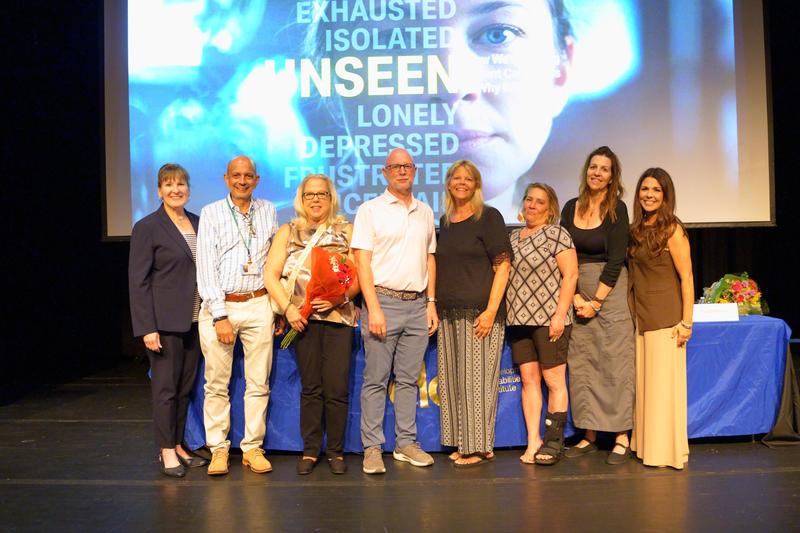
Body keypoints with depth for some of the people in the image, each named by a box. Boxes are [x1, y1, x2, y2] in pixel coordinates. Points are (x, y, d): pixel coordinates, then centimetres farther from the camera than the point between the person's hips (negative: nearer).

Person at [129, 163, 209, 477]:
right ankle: (166, 451, 13)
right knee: (165, 387, 2)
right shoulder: (147, 227, -6)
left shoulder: (198, 223, 10)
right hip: (164, 321, -5)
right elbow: (138, 281, -9)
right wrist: (147, 328, -15)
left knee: (185, 387, 11)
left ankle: (178, 445, 23)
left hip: (194, 320, 5)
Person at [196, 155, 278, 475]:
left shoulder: (268, 212, 12)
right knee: (217, 384, 0)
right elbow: (206, 267, -3)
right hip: (219, 306, -2)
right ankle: (218, 449, 11)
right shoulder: (211, 213, 3)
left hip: (258, 304, 2)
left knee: (258, 382, 3)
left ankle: (253, 448, 13)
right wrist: (220, 316, -10)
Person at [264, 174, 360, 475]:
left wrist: (339, 297, -13)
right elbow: (270, 275, 3)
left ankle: (336, 451, 11)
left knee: (336, 388, -3)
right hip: (303, 317, 1)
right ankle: (310, 450, 16)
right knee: (310, 387, 5)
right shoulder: (288, 232, 12)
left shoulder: (346, 231, 10)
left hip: (338, 315, 0)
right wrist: (288, 308, -9)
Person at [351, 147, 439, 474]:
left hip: (417, 305, 5)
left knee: (408, 379, 10)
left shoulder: (425, 212, 15)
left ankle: (406, 444, 17)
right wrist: (373, 308, -13)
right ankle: (372, 448, 5)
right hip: (383, 301, -4)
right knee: (376, 379, -1)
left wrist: (431, 302, 10)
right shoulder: (370, 210, 0)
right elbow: (362, 261, -6)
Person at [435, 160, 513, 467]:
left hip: (478, 312, -6)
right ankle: (462, 444, 18)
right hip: (449, 313, 6)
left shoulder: (489, 217, -2)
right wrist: (435, 307, 11)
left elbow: (502, 266, -8)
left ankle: (480, 447, 7)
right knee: (452, 380, 8)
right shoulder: (445, 221, 16)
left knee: (476, 379, -3)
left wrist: (491, 311, -16)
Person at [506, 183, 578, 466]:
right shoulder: (513, 237, 16)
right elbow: (504, 275, 20)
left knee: (554, 380, 0)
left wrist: (560, 315, -15)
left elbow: (570, 274, -9)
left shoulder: (557, 234, -3)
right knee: (528, 379, 6)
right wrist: (502, 311, 9)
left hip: (549, 318, -6)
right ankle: (533, 442, 10)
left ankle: (553, 442, 7)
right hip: (519, 319, 6)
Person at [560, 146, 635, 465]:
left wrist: (596, 301, -11)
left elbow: (615, 260, -9)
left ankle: (622, 438, 3)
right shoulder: (571, 208, 8)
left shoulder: (617, 210, -4)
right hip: (576, 294, 4)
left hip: (611, 292, -4)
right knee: (580, 364, 5)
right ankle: (589, 435, 13)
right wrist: (576, 298, -5)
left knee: (615, 363, -3)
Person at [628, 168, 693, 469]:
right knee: (644, 382, 11)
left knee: (664, 382, 0)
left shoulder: (672, 230, -9)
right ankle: (645, 446, 21)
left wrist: (686, 322, -14)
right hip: (641, 317, 7)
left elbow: (686, 278, -10)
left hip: (665, 317, -6)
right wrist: (632, 312, 9)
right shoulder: (636, 230, 11)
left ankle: (667, 452, 11)